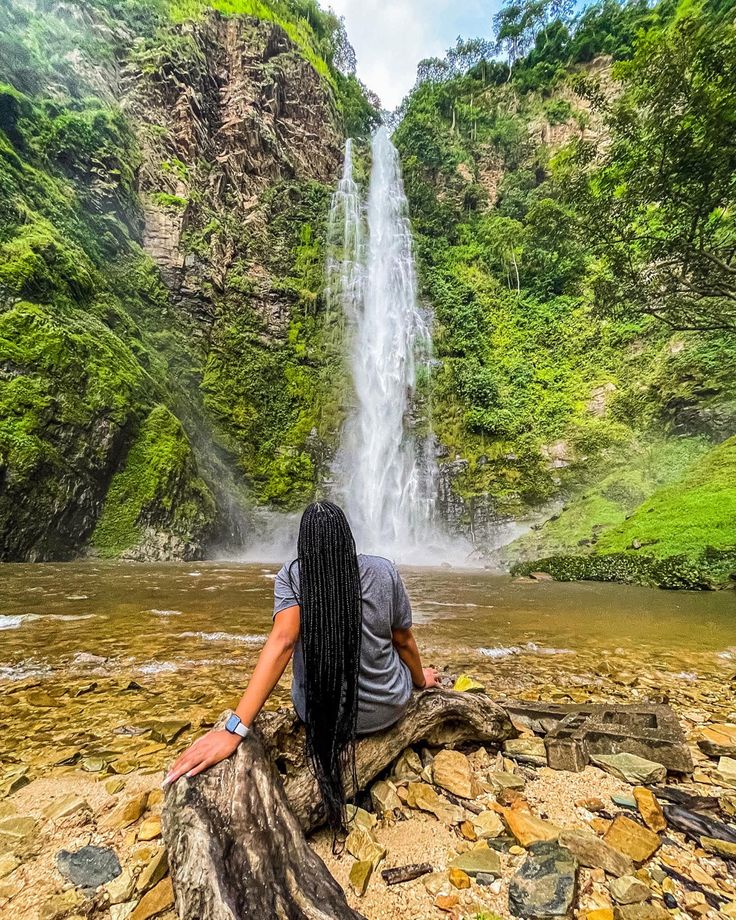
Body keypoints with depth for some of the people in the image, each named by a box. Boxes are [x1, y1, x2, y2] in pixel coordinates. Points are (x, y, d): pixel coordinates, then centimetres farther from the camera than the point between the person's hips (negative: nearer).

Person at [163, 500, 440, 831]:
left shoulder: (292, 576, -17)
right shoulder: (385, 570, -14)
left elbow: (282, 642, -30)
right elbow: (403, 640, -3)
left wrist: (235, 729, -33)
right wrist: (420, 679, 17)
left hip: (321, 712, 0)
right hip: (387, 708, 0)